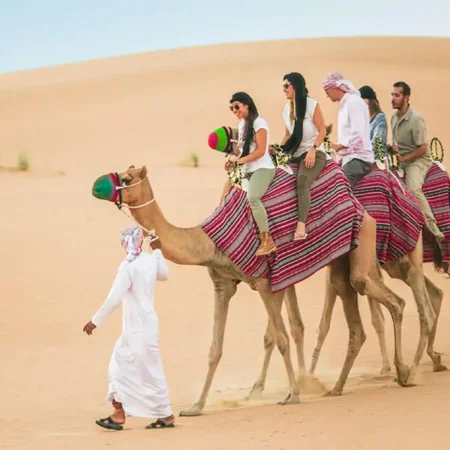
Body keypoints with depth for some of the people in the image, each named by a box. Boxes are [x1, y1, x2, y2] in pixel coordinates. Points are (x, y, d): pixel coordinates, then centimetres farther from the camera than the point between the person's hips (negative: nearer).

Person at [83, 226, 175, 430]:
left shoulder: (129, 266, -19)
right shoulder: (151, 260, 4)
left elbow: (114, 298, -23)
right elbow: (164, 274, 27)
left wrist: (95, 321, -17)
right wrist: (157, 250, 33)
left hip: (139, 329, -9)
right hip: (134, 328, 9)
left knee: (150, 372, 0)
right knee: (120, 367, 11)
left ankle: (166, 416, 8)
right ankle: (118, 415, 11)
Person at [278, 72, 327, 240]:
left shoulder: (312, 105, -6)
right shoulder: (287, 109, 13)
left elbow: (322, 131, -7)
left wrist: (313, 150, -20)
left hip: (314, 154, -9)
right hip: (295, 155, 9)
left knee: (302, 182, -32)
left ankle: (301, 225, -46)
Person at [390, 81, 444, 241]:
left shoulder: (416, 119, -20)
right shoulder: (394, 117, 4)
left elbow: (423, 149, -18)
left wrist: (404, 158, -13)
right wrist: (394, 147, -3)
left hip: (418, 159, -9)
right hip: (402, 160, 9)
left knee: (414, 188, -30)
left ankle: (433, 229, -26)